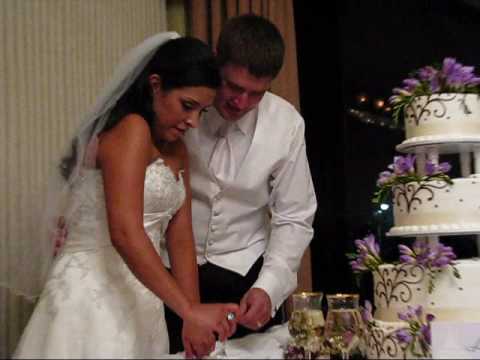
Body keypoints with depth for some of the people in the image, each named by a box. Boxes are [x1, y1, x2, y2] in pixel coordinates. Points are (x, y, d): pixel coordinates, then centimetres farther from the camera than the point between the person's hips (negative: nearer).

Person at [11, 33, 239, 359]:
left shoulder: (177, 151, 11)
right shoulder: (130, 129, -16)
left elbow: (180, 237, 6)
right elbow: (125, 233, -27)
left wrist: (194, 315, -2)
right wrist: (189, 311, -28)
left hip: (140, 298, 9)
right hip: (93, 292, -9)